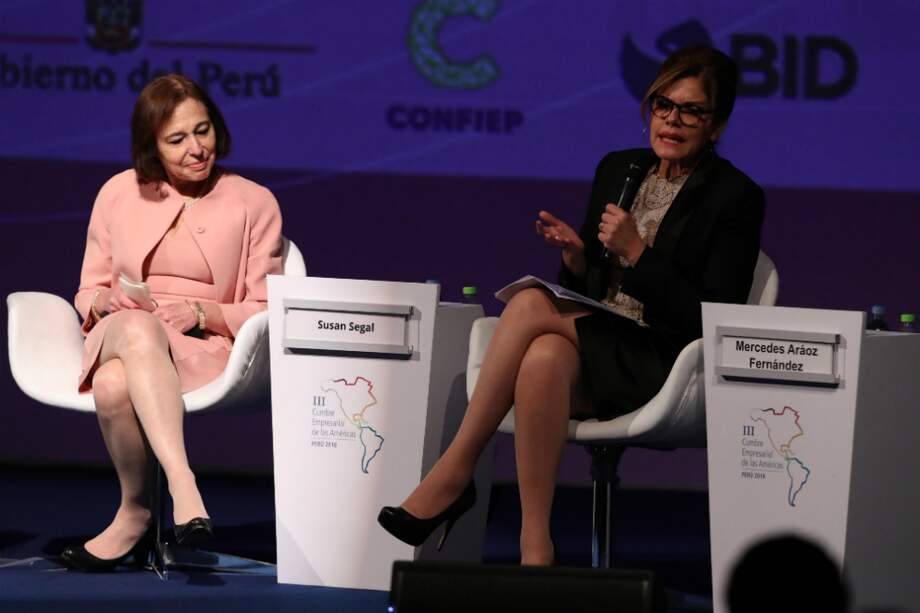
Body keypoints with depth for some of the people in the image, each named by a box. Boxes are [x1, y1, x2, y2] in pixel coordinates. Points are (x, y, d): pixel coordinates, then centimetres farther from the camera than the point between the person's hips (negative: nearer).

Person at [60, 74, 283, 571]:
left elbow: (265, 313, 6)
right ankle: (183, 487, -48)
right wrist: (104, 302, -6)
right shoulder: (119, 194, 13)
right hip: (116, 338, 2)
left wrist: (203, 313, -13)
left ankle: (135, 513, -24)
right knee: (138, 329, -40)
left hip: (204, 349, -2)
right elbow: (88, 292, 19)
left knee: (116, 385, -38)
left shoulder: (254, 203, 7)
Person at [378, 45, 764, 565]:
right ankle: (535, 549, -34)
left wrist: (637, 253, -14)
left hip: (660, 363, -5)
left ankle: (454, 472, -22)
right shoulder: (617, 170, 17)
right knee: (544, 356, -32)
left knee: (530, 305, -28)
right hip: (592, 342, 5)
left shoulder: (738, 199, -2)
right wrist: (576, 258, -2)